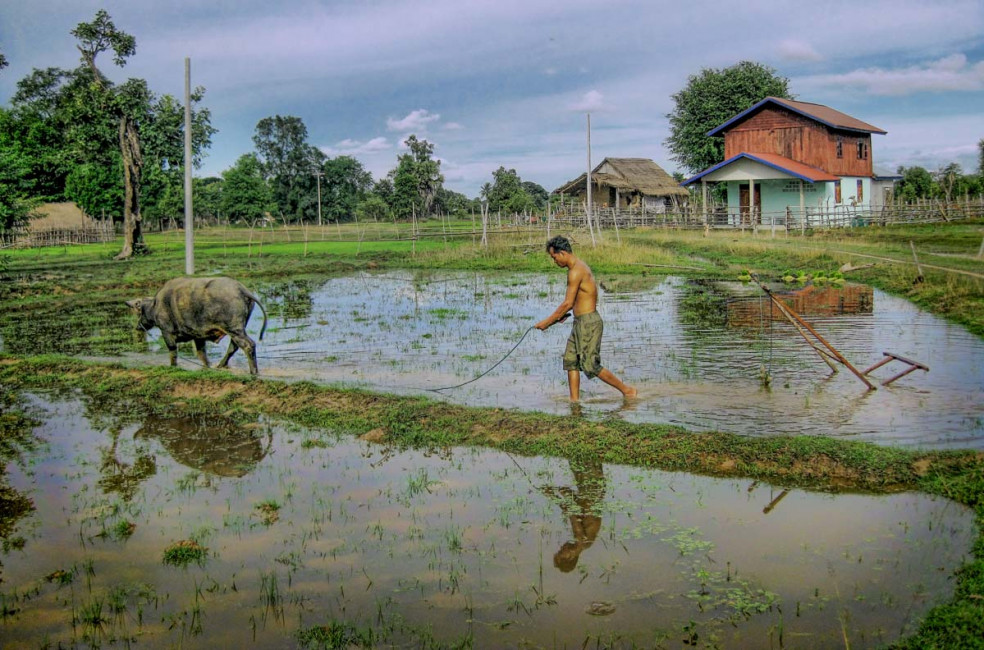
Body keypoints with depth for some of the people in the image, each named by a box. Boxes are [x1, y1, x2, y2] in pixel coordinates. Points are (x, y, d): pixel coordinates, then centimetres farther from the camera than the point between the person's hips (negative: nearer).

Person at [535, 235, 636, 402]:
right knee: (570, 361, 9)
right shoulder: (580, 266, 13)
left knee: (591, 366, -5)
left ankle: (628, 390, 5)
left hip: (588, 322, -10)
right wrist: (562, 315, 15)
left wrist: (547, 322, -12)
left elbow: (568, 303, -19)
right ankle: (574, 399, 11)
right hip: (581, 322, 10)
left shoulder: (576, 271, -18)